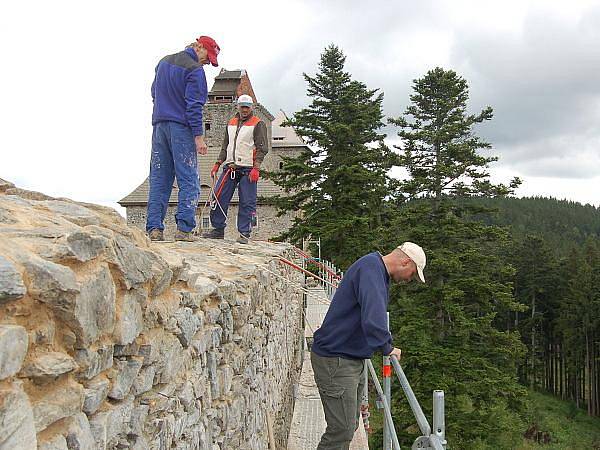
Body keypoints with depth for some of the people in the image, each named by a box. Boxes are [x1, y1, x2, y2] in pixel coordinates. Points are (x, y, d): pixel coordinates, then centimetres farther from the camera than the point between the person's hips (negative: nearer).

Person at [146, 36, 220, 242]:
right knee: (188, 181, -4)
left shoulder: (164, 62, 18)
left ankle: (154, 228, 3)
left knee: (159, 180, 6)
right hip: (181, 128, -7)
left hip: (159, 126, 7)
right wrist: (199, 136, -15)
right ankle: (183, 229, -10)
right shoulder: (194, 70, -8)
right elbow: (194, 106, -14)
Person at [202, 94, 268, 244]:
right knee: (218, 198, 0)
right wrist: (218, 163, 14)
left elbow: (262, 148, -5)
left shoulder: (258, 124, 1)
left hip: (247, 170, -5)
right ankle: (218, 229, 10)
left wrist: (256, 168, -15)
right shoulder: (231, 123, 19)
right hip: (230, 168, 5)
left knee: (247, 203, -4)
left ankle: (244, 233, 2)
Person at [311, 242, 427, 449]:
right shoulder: (370, 269, -20)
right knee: (342, 430, -7)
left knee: (350, 424, 17)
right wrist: (387, 348, -18)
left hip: (353, 360, 11)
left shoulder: (377, 270, 14)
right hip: (335, 360, -11)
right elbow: (373, 321, -32)